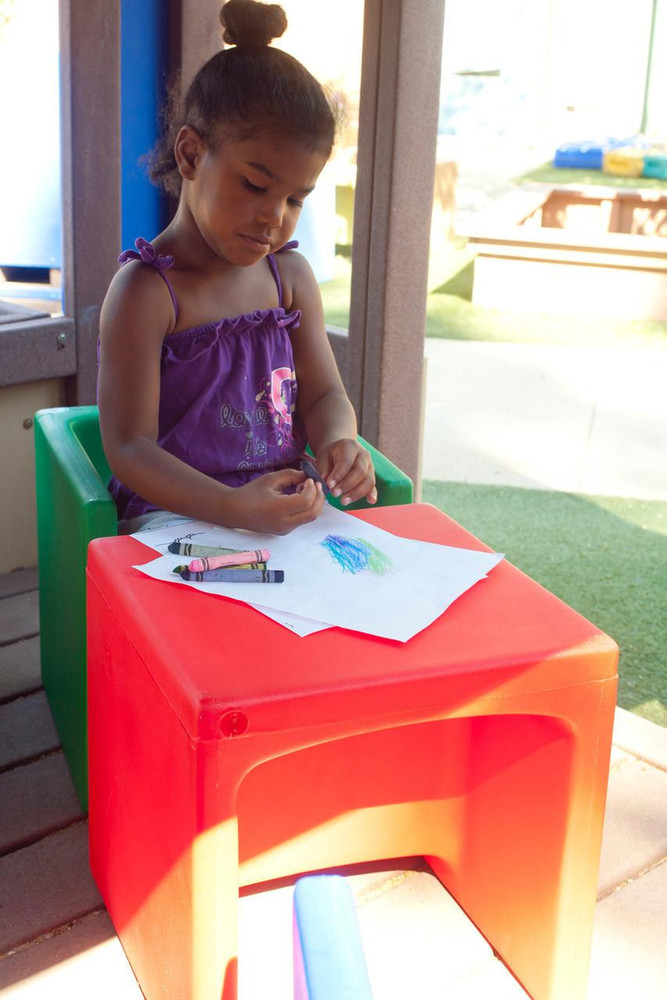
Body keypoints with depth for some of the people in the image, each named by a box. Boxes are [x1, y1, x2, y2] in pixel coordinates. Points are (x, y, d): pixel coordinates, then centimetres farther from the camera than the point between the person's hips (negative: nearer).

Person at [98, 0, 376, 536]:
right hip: (177, 511, -6)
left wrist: (337, 442, -13)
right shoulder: (145, 291, -11)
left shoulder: (291, 276, 10)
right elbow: (128, 446, -15)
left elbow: (324, 394, 13)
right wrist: (233, 508, -31)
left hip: (287, 505, 6)